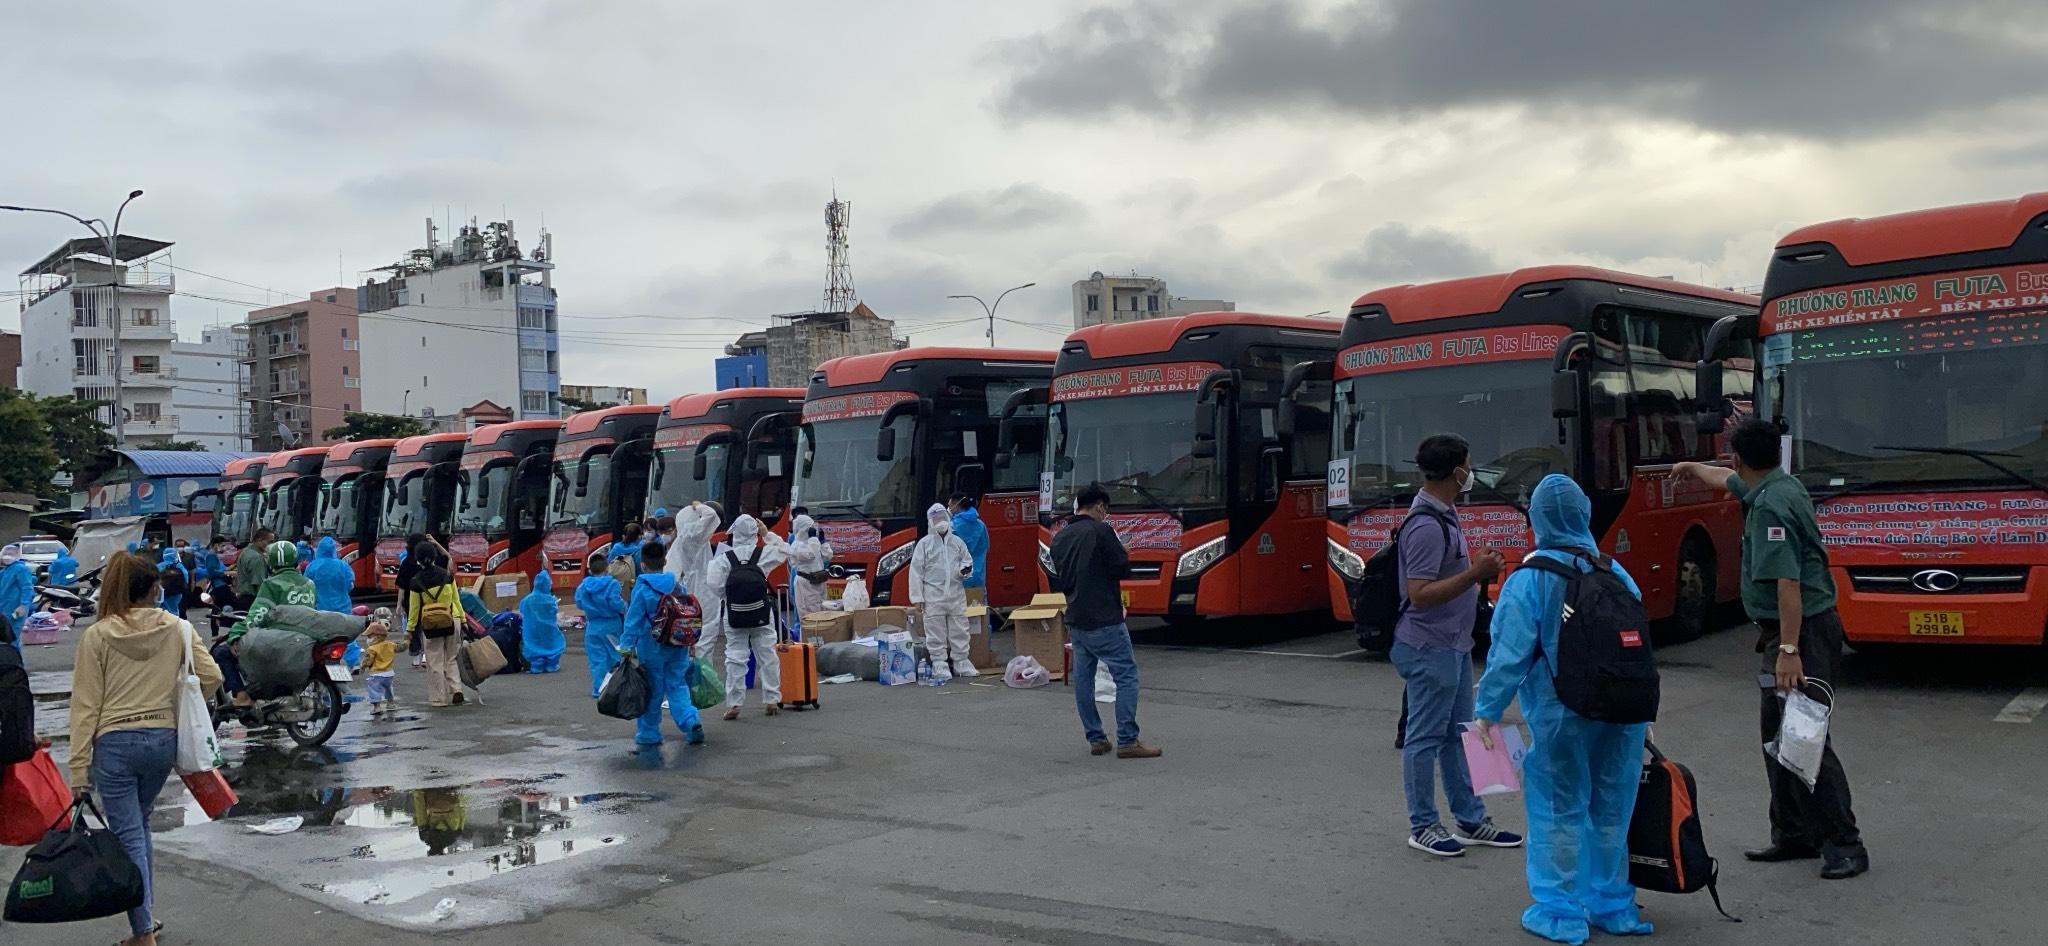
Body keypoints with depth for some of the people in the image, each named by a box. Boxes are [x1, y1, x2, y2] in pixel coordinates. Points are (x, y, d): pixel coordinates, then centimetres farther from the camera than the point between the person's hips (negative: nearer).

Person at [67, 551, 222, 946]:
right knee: (139, 824, 22)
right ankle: (146, 914, 28)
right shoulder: (177, 629, -2)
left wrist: (79, 766, -3)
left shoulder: (97, 635, -6)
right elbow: (211, 677, -1)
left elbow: (85, 705, -6)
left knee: (128, 836, 1)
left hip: (115, 743, -3)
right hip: (164, 739, 3)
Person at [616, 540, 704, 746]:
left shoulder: (641, 589, -11)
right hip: (678, 648, 4)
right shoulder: (680, 586, 3)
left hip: (652, 648, -4)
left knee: (652, 690, 6)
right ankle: (691, 721, -7)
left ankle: (649, 733, 15)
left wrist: (627, 646, -10)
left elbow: (633, 620, -12)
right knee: (677, 685, 11)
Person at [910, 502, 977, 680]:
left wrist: (966, 568, -9)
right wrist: (917, 598, -6)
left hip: (956, 595, 3)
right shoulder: (924, 543, 0)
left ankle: (961, 662, 17)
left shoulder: (957, 542, 10)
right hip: (933, 596, -3)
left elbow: (967, 560, 18)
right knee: (936, 632, 0)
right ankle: (939, 665, 8)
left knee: (959, 630, 7)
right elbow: (916, 571, -2)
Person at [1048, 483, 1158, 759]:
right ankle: (1127, 741, -6)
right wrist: (1118, 549, 7)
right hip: (1104, 620, -8)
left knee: (1083, 679, 10)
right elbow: (1123, 569, -11)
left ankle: (1095, 739, 14)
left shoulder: (1060, 537, 11)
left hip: (1076, 621, 8)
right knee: (1126, 676, -3)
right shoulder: (1101, 531, -11)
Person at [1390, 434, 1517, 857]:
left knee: (1457, 734, 17)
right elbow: (1420, 594, -25)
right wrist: (1475, 574, -25)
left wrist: (1479, 569, 13)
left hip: (1453, 644, 10)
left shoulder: (1444, 515, 10)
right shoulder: (1427, 525, -22)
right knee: (1426, 737, 1)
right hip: (1430, 647, -10)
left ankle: (1471, 820, 27)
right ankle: (1422, 827, 12)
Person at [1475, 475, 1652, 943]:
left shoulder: (1528, 581, -11)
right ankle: (1612, 907, 26)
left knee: (1560, 811, 6)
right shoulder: (1615, 572, 5)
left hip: (1562, 715, -5)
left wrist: (1487, 710, -6)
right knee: (1611, 810, 16)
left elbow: (1511, 653, -14)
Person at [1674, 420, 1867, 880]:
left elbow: (1788, 583, -26)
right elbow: (1728, 479, 34)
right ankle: (1793, 836, 20)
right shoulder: (1778, 485, 10)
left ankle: (1845, 845, -2)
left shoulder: (1771, 506, -20)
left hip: (1803, 632, -10)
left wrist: (1789, 650, -28)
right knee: (1777, 734, 14)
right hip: (1798, 630, 10)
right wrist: (1692, 468, 52)